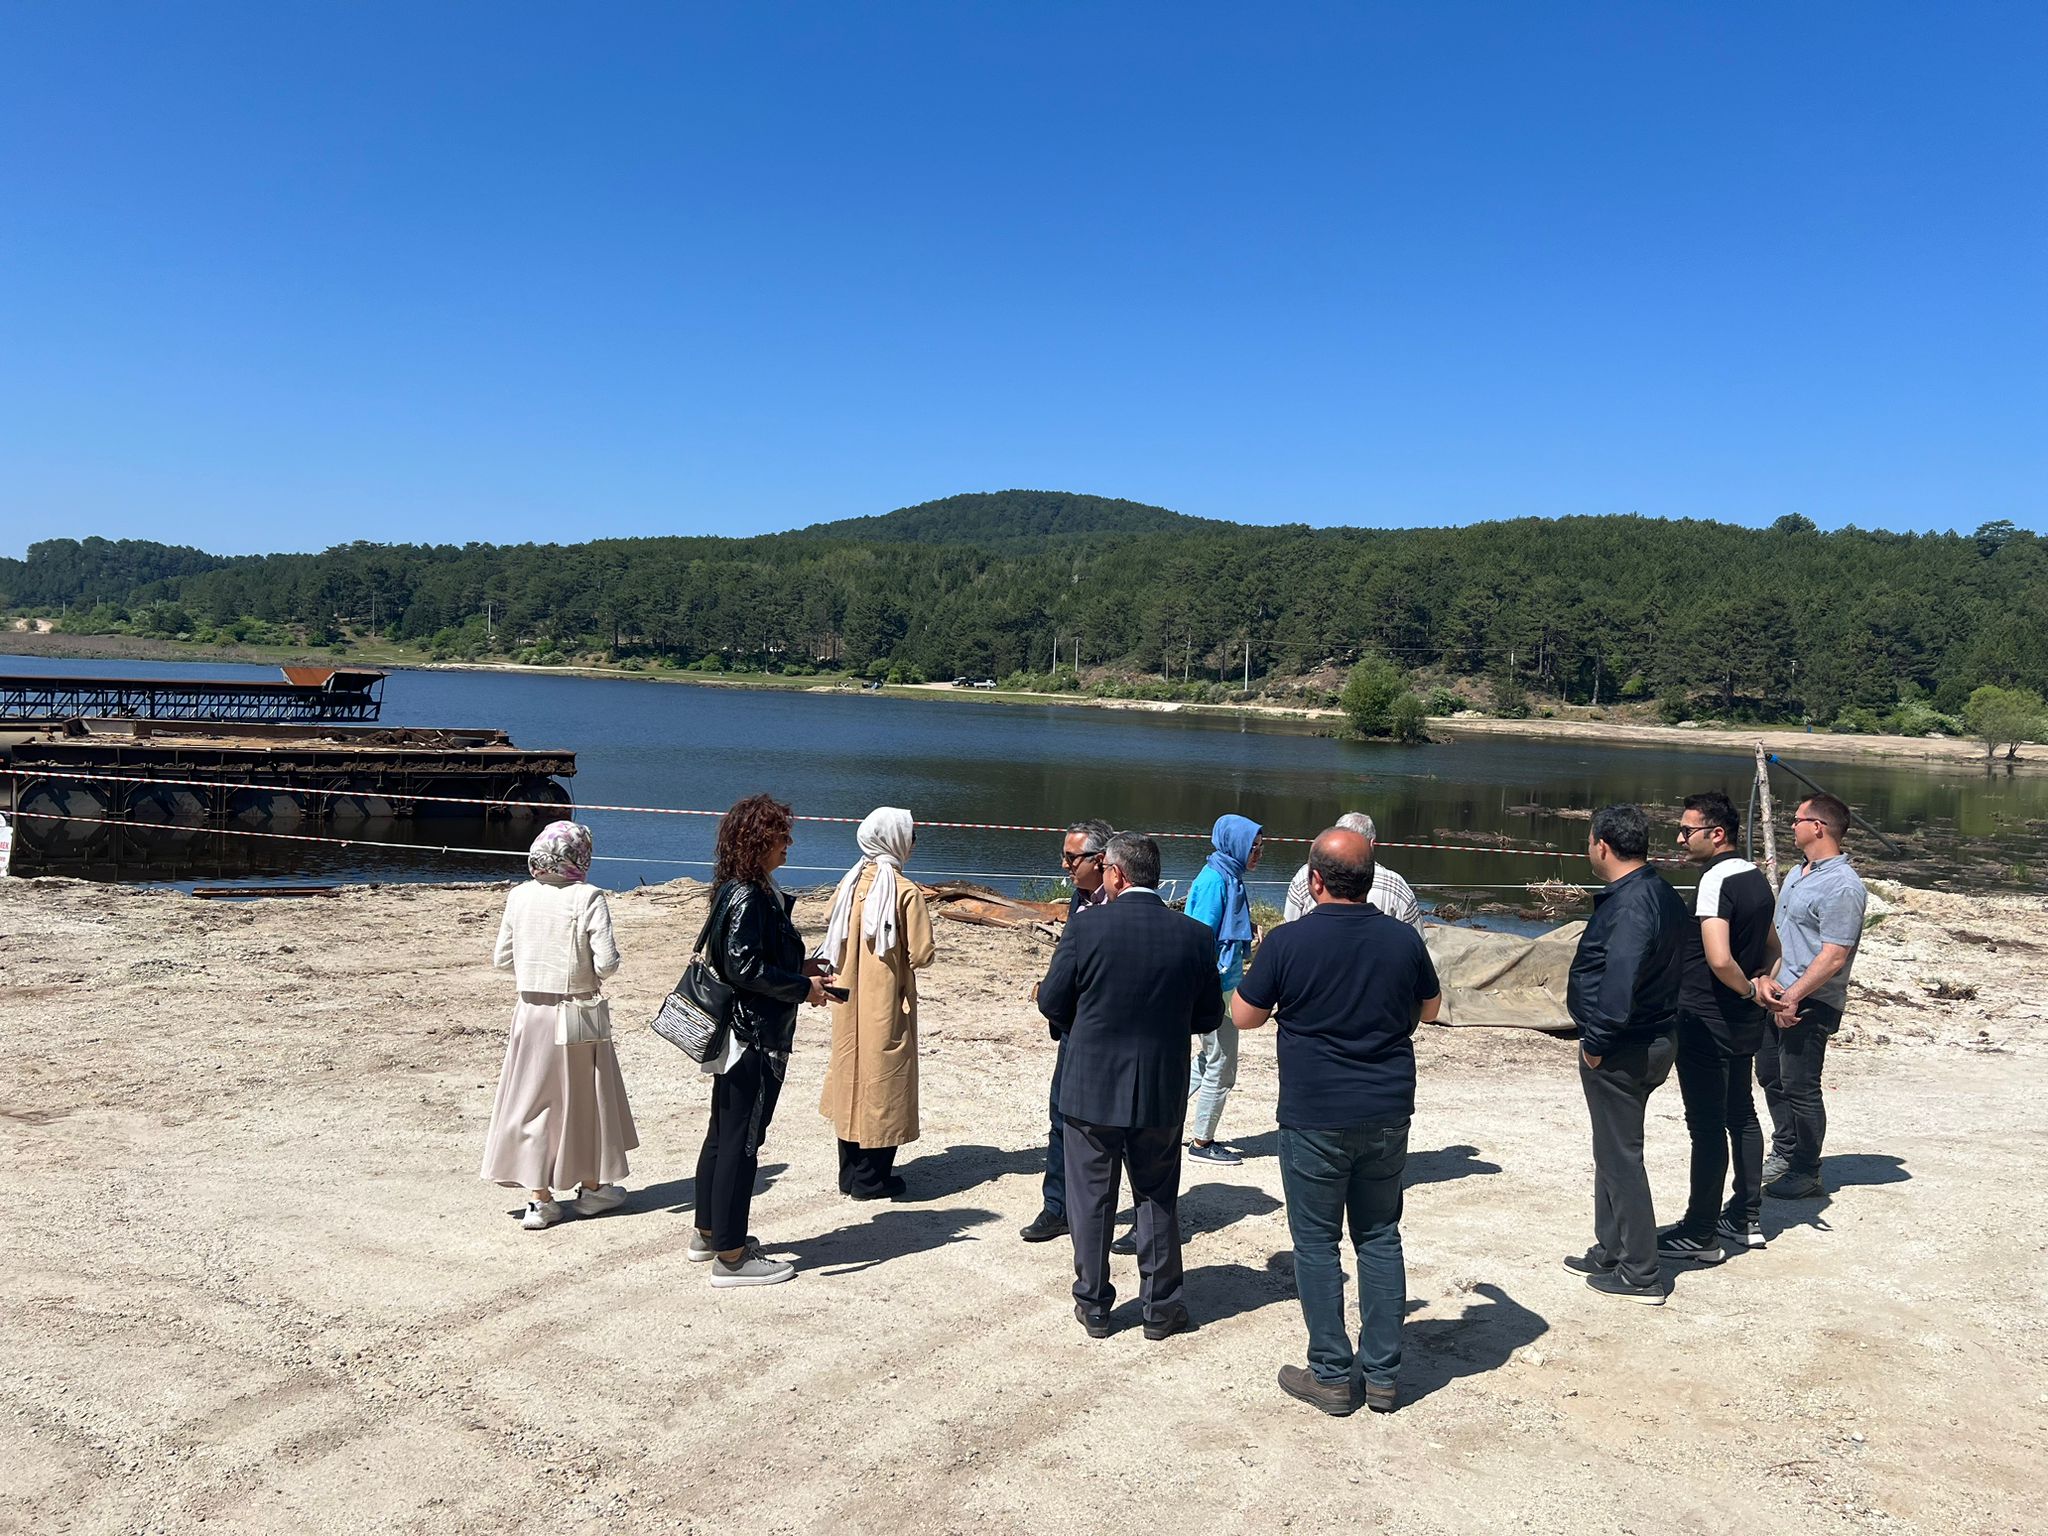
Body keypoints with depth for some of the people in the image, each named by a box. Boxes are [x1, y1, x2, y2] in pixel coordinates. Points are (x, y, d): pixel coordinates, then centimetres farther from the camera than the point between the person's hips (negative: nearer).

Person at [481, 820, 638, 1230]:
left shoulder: (519, 896, -1)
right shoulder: (589, 897, -13)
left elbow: (502, 958, 4)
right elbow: (606, 963, -17)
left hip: (531, 1012, 3)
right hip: (578, 1011, -3)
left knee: (532, 1102, 11)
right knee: (585, 1099, 14)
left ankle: (539, 1198, 12)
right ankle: (592, 1187, 28)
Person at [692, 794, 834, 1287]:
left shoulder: (740, 890, 11)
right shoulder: (748, 898, -19)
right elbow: (744, 969, -25)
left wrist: (799, 969, 11)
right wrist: (803, 988, -15)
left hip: (738, 1035, 10)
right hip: (755, 1037, -10)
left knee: (724, 1131, 19)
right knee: (742, 1140, -2)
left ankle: (709, 1233, 32)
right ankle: (731, 1256, 6)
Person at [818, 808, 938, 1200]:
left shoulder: (849, 884, 0)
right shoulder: (906, 891, -16)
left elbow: (833, 943, 8)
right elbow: (921, 954, -16)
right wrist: (902, 956, 4)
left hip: (849, 1003, 6)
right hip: (887, 1003, -5)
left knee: (850, 1075, 15)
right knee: (882, 1078, 5)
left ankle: (850, 1173, 25)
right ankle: (872, 1179, 13)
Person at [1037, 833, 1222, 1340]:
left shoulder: (1087, 928, -15)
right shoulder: (1195, 936, -7)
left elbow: (1051, 1003, -8)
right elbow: (1209, 1017, 1)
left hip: (1092, 1088, -2)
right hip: (1161, 1093, 2)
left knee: (1092, 1199, 13)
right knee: (1158, 1199, 17)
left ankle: (1093, 1304, 24)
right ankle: (1161, 1307, 25)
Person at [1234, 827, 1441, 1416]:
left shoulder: (1287, 942, -14)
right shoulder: (1403, 938, -3)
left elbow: (1244, 1016, -3)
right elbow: (1429, 1008, 13)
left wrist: (1266, 979, 13)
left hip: (1314, 1118, -4)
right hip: (1388, 1113, 4)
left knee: (1316, 1242, 8)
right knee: (1380, 1238, 14)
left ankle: (1331, 1376, 15)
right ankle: (1382, 1377, 21)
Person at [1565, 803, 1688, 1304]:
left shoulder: (1629, 906, -24)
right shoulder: (1659, 893, 9)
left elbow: (1619, 985, -33)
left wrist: (1597, 1043, -21)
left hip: (1622, 1051, -10)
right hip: (1651, 1041, 10)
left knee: (1620, 1157, 1)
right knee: (1613, 1152, 20)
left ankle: (1639, 1274, 11)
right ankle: (1610, 1252, 32)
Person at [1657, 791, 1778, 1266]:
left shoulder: (1715, 881, -20)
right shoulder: (1757, 878, 9)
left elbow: (1719, 960, -28)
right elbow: (1769, 947, 20)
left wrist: (1750, 990, -12)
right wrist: (1757, 989, 10)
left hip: (1706, 1024, -9)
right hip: (1744, 1024, 9)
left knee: (1706, 1126, -3)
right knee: (1741, 1114, 17)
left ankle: (1701, 1235, 4)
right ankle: (1745, 1219, 28)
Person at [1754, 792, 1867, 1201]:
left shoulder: (1842, 886, -19)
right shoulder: (1798, 873, 12)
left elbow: (1833, 958, -22)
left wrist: (1793, 997, -21)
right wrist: (1765, 979, 2)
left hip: (1810, 1004, -9)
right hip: (1777, 996, 9)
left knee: (1799, 1088, -1)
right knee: (1770, 1076, 18)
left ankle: (1806, 1175, 13)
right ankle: (1784, 1154, 33)